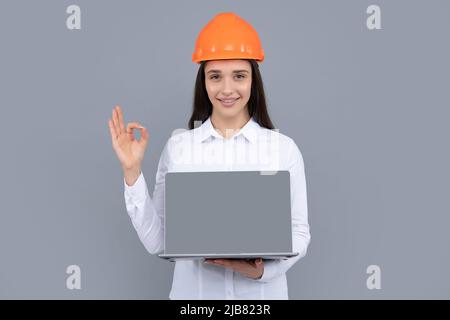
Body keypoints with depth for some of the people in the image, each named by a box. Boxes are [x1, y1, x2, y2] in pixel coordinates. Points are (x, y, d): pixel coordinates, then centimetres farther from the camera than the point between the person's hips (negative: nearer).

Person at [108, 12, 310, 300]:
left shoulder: (284, 148, -7)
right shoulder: (177, 146, -4)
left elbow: (299, 234, -3)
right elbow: (156, 242, -3)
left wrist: (262, 269, -20)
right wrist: (132, 172, -10)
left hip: (261, 294, -1)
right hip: (193, 292, 1)